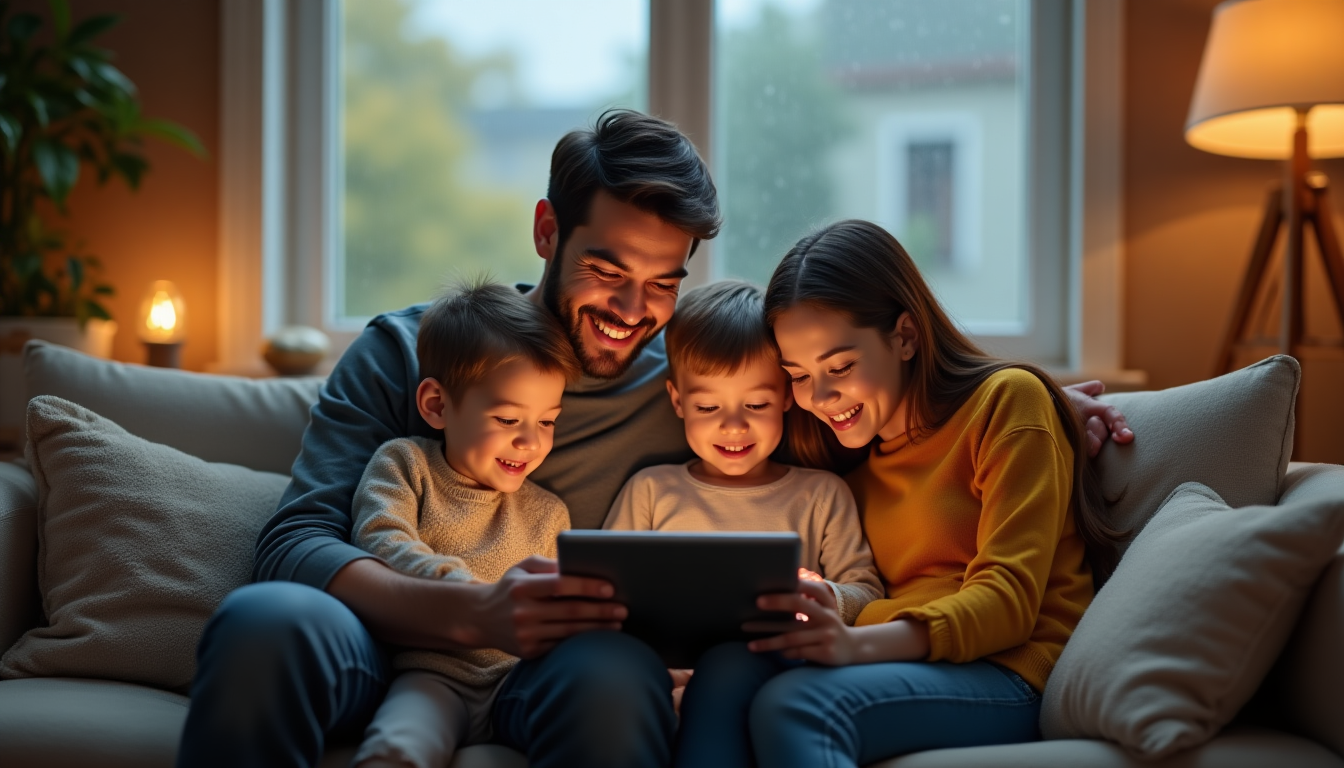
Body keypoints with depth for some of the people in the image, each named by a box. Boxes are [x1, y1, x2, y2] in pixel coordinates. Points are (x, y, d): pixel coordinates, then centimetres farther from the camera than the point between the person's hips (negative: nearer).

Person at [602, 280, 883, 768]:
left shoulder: (822, 494, 21)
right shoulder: (650, 490, 21)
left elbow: (866, 592, 14)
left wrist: (828, 600, -11)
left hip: (768, 667, -1)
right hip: (667, 670, 1)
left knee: (730, 660, -40)